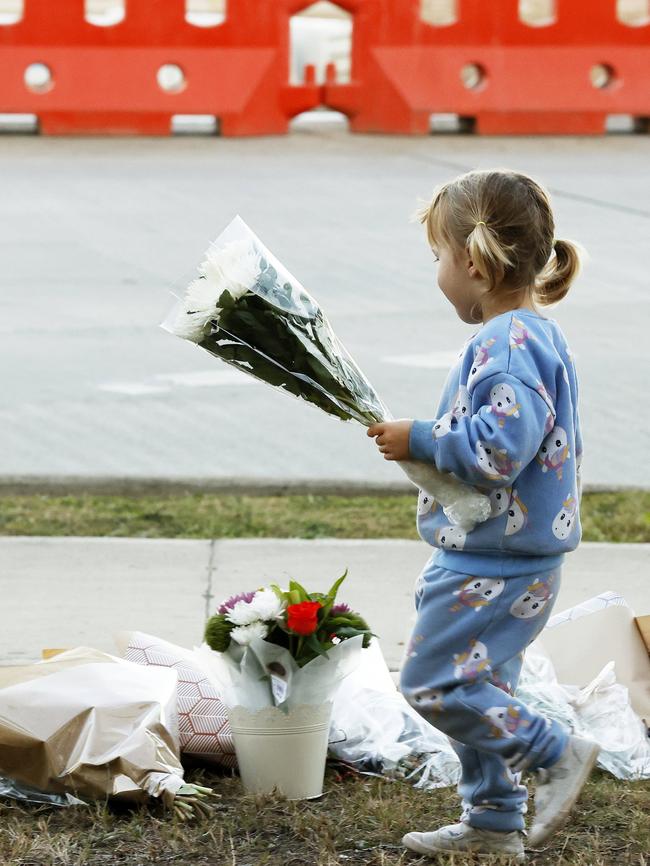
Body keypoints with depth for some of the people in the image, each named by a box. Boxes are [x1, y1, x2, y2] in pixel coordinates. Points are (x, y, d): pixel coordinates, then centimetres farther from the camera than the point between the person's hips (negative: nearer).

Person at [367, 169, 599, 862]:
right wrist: (431, 443, 19)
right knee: (477, 685, 17)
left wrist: (420, 441, -19)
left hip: (493, 567, -11)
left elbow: (498, 449, -31)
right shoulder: (538, 337, 12)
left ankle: (556, 753, 0)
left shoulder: (506, 346, -22)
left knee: (434, 681, -7)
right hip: (505, 559, 11)